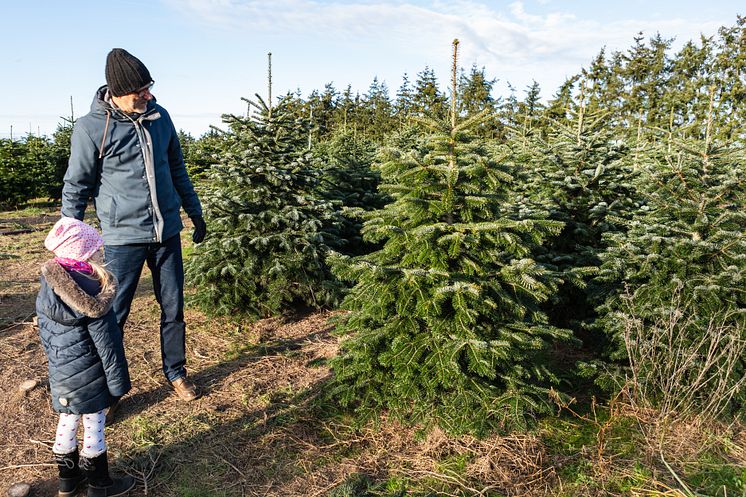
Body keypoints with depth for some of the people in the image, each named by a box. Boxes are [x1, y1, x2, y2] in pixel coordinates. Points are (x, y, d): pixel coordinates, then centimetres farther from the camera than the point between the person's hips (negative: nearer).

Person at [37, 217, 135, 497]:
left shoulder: (46, 291, -4)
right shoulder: (90, 296, -24)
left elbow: (44, 334, 7)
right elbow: (107, 344, -20)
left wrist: (56, 362, 20)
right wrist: (118, 382, -10)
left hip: (60, 376, 7)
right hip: (89, 377, -7)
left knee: (67, 423, 21)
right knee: (94, 427, 8)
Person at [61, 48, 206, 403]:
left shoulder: (159, 116, 3)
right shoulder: (90, 128, -10)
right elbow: (76, 187, -2)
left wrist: (195, 213, 19)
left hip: (167, 232, 4)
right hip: (123, 237, -4)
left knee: (174, 309, 13)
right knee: (112, 317, 5)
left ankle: (175, 372, 32)